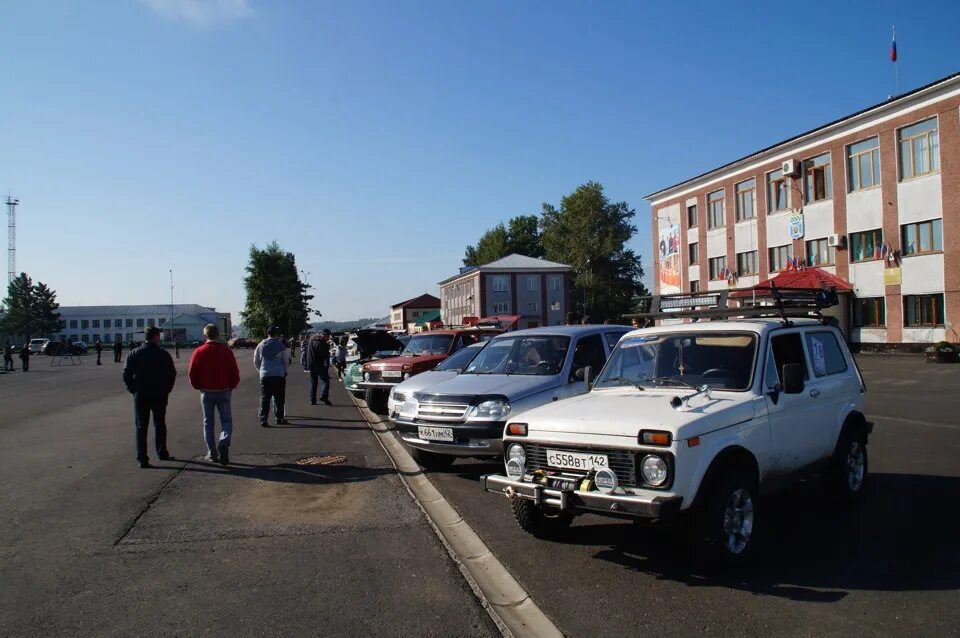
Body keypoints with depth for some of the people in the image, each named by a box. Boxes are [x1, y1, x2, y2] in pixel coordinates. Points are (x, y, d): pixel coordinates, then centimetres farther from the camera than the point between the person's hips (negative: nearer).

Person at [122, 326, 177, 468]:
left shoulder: (134, 354, -1)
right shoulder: (164, 354, -5)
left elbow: (126, 374, -3)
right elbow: (172, 374, -4)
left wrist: (133, 390, 5)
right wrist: (166, 389, 7)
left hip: (140, 395, 0)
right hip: (159, 395, 0)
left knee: (141, 426, 4)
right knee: (160, 424, 15)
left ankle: (142, 458, -1)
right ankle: (162, 453, 24)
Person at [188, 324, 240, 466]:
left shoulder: (199, 352, -4)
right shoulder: (226, 350, -5)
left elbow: (192, 374, -4)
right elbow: (235, 372, -7)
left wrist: (199, 387, 12)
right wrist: (232, 386, 9)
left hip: (206, 392, 1)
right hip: (224, 391, -1)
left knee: (208, 422, 12)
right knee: (226, 420, 8)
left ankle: (212, 453, 14)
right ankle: (224, 442, -19)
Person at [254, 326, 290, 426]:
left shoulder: (260, 345, 4)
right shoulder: (280, 345, -4)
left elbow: (256, 361, 12)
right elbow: (286, 360, 1)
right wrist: (284, 371, 17)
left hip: (264, 375, 2)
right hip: (279, 375, -2)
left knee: (264, 399, 5)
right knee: (279, 398, 7)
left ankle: (263, 420, 0)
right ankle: (279, 418, 11)